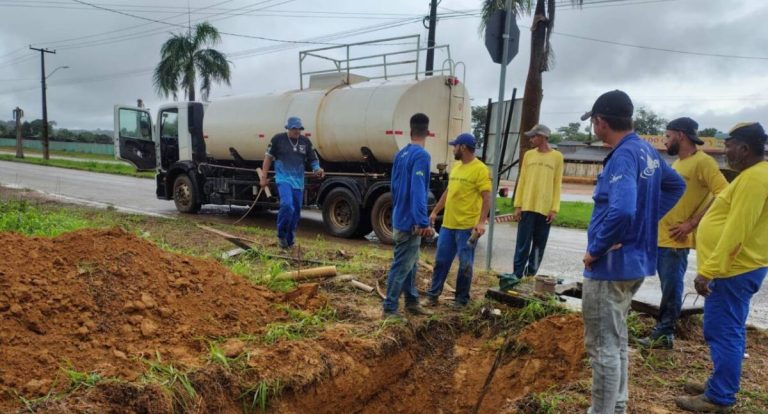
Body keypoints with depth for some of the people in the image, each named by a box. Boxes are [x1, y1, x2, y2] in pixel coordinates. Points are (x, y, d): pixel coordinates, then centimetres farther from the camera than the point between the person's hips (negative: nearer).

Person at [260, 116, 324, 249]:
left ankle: (289, 241, 24)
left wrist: (317, 169, -9)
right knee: (287, 205, -25)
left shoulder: (306, 142, 8)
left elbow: (313, 159, 13)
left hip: (298, 181, 4)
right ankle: (281, 235, -4)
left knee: (296, 211, 8)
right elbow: (268, 157, 5)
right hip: (283, 179, -4)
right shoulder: (278, 139, -1)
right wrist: (263, 177, 3)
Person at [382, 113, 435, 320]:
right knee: (401, 265, -1)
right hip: (410, 222, -9)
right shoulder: (421, 156, -17)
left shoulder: (400, 154, 9)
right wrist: (423, 222, -26)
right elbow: (417, 191, -25)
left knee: (411, 262, 18)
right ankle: (389, 308, 8)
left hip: (400, 218, 9)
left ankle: (412, 302, 29)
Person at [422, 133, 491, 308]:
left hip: (467, 226, -7)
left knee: (465, 265, 5)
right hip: (448, 224, 7)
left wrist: (481, 222, -24)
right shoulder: (456, 166, 14)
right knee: (441, 261, 10)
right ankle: (432, 295, 20)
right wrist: (435, 211, 20)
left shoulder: (480, 169, -11)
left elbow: (487, 198, -15)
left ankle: (462, 300, 18)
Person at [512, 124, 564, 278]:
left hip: (545, 209, 0)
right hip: (527, 206, 1)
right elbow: (522, 181, 7)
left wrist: (554, 209, -5)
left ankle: (531, 274, 17)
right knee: (523, 244, -1)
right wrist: (517, 205, 0)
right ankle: (517, 275, 3)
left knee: (539, 245, 6)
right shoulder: (528, 155, 8)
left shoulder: (557, 157, 3)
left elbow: (557, 184, 2)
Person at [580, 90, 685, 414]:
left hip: (611, 265, -10)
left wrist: (594, 250, -22)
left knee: (602, 346, 2)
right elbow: (676, 186, 25)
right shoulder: (648, 151, 9)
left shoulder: (622, 156, -21)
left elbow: (621, 211, -35)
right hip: (636, 260, 10)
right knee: (616, 339, 23)